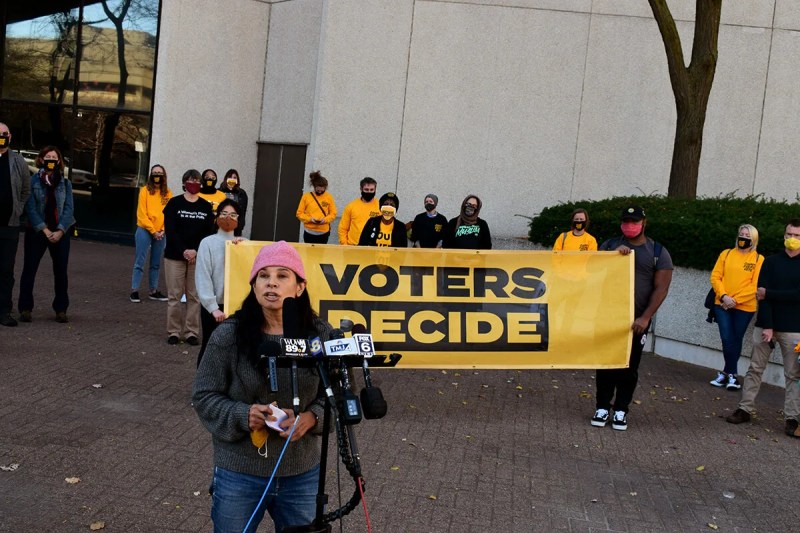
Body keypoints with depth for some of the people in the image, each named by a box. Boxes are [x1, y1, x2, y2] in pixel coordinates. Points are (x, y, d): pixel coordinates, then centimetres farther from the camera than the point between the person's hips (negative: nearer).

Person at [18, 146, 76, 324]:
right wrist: (45, 230, -15)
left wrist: (60, 231, -13)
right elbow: (30, 208, -7)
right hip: (36, 231, -2)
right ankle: (25, 308, 5)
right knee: (29, 269, -2)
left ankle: (61, 309, 11)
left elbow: (69, 209, 0)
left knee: (61, 271, 2)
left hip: (60, 233, 2)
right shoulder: (33, 181, -1)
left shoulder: (65, 183, 5)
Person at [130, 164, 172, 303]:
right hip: (145, 230, -3)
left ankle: (153, 291, 18)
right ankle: (134, 291, 2)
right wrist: (153, 231, -10)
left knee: (156, 264, 10)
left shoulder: (168, 193, 5)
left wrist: (162, 230, -6)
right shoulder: (145, 191, -3)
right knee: (140, 262, -2)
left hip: (161, 233, 3)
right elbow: (142, 214, -7)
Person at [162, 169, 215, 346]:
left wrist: (196, 251, -12)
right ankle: (174, 332, 11)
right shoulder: (174, 203, 0)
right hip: (175, 256, -2)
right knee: (174, 296, 2)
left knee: (194, 296, 2)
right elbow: (170, 230, -6)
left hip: (198, 257, 2)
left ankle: (191, 332, 9)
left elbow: (209, 232, 2)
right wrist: (183, 251, -16)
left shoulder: (206, 207, 6)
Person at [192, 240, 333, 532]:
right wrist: (242, 415, -21)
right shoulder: (228, 336, -11)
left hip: (303, 474, 2)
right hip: (239, 474, -1)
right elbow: (204, 396, -4)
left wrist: (311, 418, -16)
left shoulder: (321, 335, -6)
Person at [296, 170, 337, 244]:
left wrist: (325, 219, -14)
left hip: (324, 232, 1)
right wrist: (310, 219, -15)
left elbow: (333, 213, 5)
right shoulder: (306, 197, -1)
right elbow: (299, 213, 0)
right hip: (309, 232, -1)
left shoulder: (328, 197, 3)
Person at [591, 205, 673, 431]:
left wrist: (645, 318, -15)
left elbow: (661, 289, -5)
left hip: (637, 319, -1)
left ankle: (621, 409, 15)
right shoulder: (610, 245, 6)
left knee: (629, 366, 5)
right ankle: (603, 406, 14)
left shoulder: (658, 252, 0)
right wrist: (615, 254, -17)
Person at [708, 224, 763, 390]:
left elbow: (755, 285, -8)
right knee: (727, 339, -5)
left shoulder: (758, 259, -1)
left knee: (736, 340, 7)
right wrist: (723, 296, -12)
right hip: (722, 304, 1)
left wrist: (736, 300, -15)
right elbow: (715, 276, 3)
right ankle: (731, 375, 8)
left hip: (744, 307, -1)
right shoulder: (726, 254, 7)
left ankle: (726, 373, 19)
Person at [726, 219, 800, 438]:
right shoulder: (771, 261, 3)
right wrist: (767, 326, -14)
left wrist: (769, 294, -13)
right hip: (765, 324, 1)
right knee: (755, 368, 6)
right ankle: (745, 409, 14)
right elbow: (762, 294, -5)